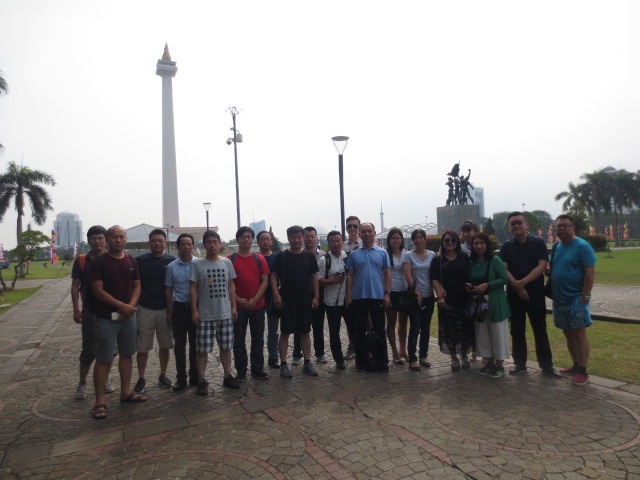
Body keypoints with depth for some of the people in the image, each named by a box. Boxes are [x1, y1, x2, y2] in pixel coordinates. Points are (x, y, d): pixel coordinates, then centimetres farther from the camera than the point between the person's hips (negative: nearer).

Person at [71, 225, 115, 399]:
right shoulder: (81, 261, -1)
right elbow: (75, 286, 0)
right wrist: (76, 309, -8)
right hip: (90, 311, -1)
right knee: (89, 350, 3)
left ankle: (105, 379, 27)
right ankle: (82, 383, 20)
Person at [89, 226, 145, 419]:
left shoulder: (131, 261, 7)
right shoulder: (99, 262, -8)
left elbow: (137, 286, 8)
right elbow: (98, 291, -13)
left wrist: (131, 306, -9)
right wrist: (122, 306, -17)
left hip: (129, 316, 5)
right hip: (106, 317, -5)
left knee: (127, 354, 13)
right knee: (103, 359, -1)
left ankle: (126, 392, 26)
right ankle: (100, 401, 8)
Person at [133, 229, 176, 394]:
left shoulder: (172, 261, 0)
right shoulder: (140, 261, -2)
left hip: (165, 309, 1)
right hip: (144, 309, -1)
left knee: (165, 345, 10)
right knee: (142, 347, 6)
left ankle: (163, 375, 26)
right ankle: (141, 379, 20)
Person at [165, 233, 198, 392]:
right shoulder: (171, 266, 2)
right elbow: (168, 289, 8)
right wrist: (169, 312, 5)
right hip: (179, 307, 1)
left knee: (195, 344, 8)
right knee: (179, 345, 8)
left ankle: (195, 377, 21)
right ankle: (181, 378, 19)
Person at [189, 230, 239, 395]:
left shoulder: (227, 262, 4)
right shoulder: (198, 265, -4)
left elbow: (231, 286, 8)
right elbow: (193, 289, -4)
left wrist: (234, 307, 4)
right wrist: (194, 311, -9)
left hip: (225, 313, 3)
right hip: (205, 315, -3)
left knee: (226, 347, 13)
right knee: (202, 349, 2)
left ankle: (228, 376, 26)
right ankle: (201, 381, 14)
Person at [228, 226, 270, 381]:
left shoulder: (259, 259, 4)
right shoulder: (230, 259, 0)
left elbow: (265, 280, 1)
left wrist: (255, 299, -11)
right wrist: (238, 299, -12)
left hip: (258, 305, 2)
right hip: (238, 306, -1)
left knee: (258, 339, 9)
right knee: (239, 340, 6)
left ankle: (257, 369, 21)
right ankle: (241, 371, 17)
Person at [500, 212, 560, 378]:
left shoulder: (538, 243, 0)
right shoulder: (506, 247, 5)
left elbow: (542, 266, -9)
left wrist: (523, 282, -18)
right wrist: (517, 286, -16)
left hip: (535, 292, -2)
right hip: (513, 293, 2)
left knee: (540, 329, 4)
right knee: (517, 330, 8)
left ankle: (546, 365, 15)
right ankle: (520, 364, 17)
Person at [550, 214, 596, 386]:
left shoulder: (582, 246, -12)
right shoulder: (557, 247, 10)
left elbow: (590, 272, -16)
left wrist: (585, 296, -19)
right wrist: (550, 282, 5)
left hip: (576, 299, -7)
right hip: (560, 299, 7)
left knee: (579, 333, -2)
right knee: (568, 333, 14)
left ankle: (583, 371, 5)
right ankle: (576, 366, 26)